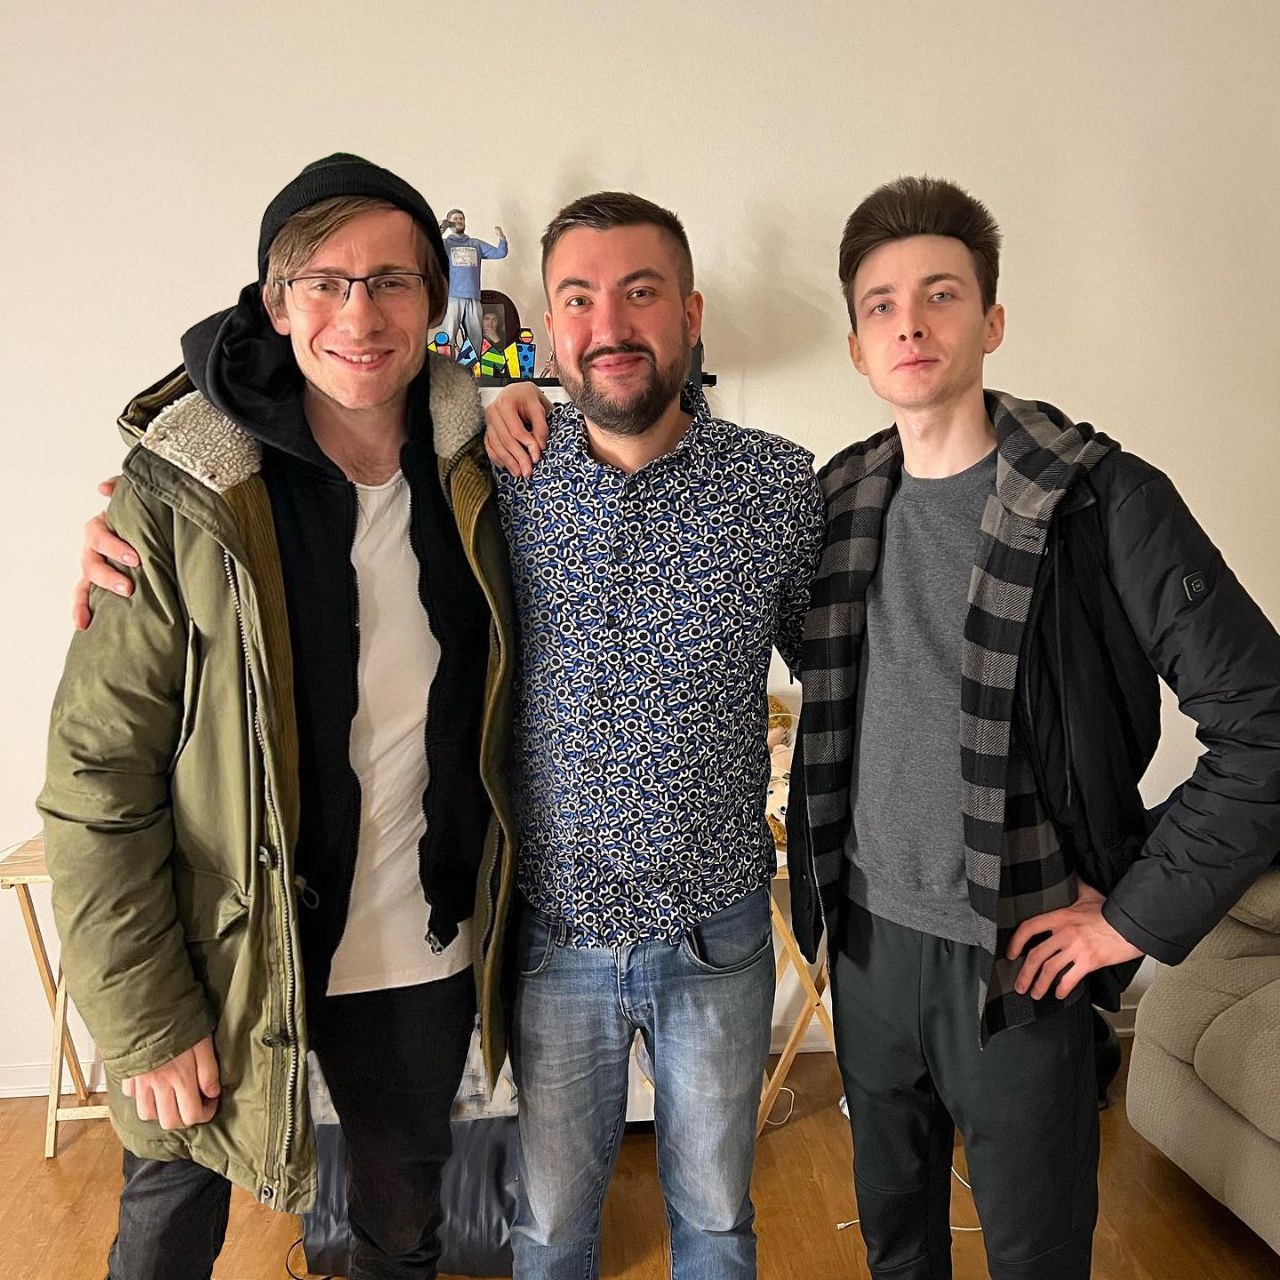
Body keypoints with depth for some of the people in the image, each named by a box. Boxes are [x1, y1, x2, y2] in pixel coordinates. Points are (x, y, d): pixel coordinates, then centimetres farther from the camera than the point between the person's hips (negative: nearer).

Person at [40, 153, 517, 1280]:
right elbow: (97, 780, -14)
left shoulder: (476, 466, -5)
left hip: (422, 952, 3)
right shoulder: (179, 500, -16)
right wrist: (145, 1019, -13)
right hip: (225, 961, -2)